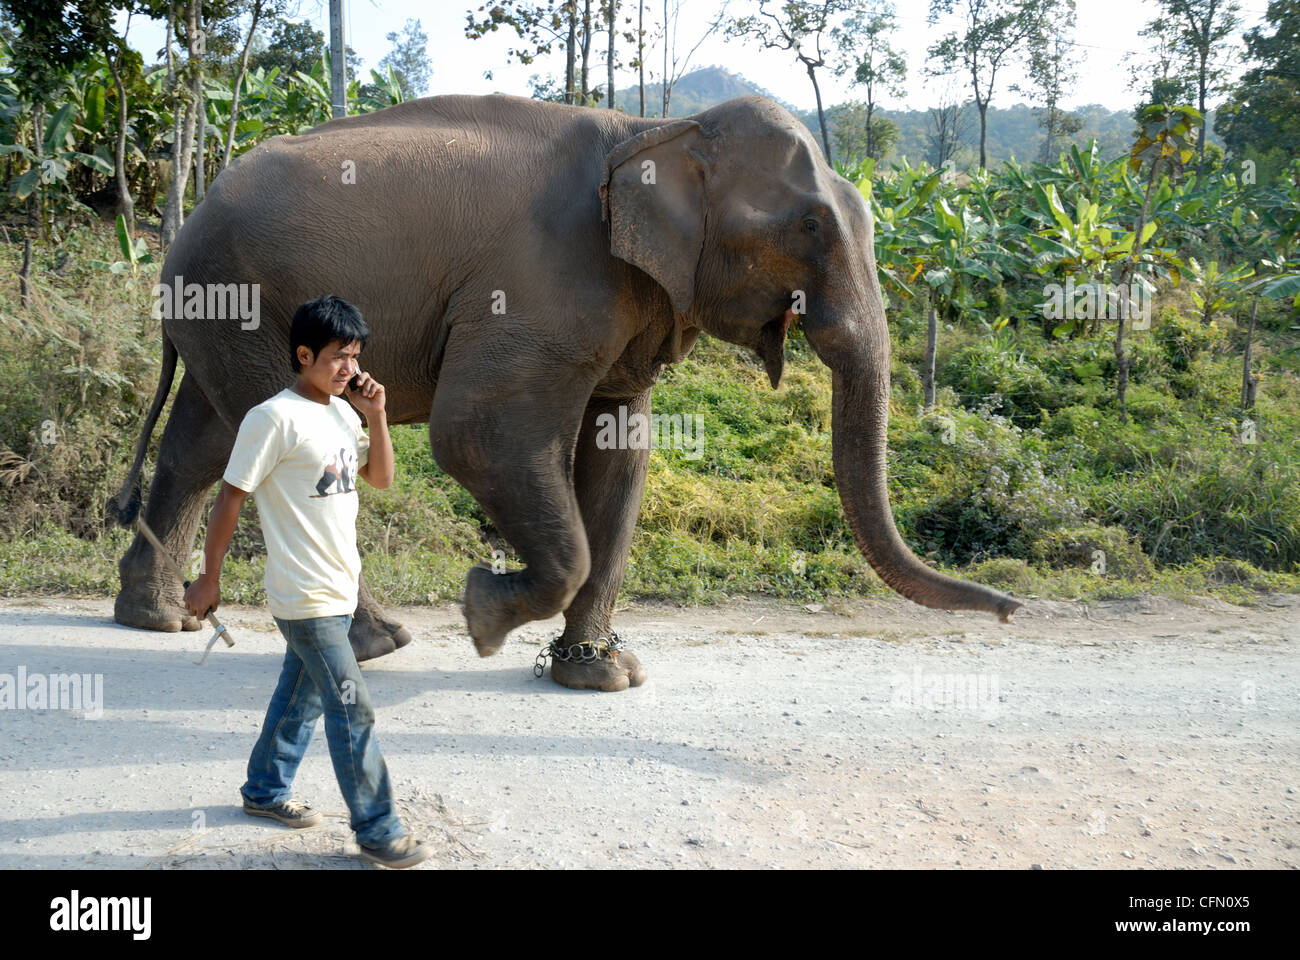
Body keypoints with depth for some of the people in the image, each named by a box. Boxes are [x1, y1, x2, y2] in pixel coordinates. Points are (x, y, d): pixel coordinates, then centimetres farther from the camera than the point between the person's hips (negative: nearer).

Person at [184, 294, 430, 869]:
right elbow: (231, 497, -13)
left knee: (302, 697, 20)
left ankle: (265, 791, 36)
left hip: (339, 589, 8)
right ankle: (377, 831, 3)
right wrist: (209, 578, -9)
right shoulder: (275, 418, -16)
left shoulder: (343, 412, 9)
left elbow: (381, 477, 15)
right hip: (305, 597, -8)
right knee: (352, 710, -5)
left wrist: (377, 416, 1)